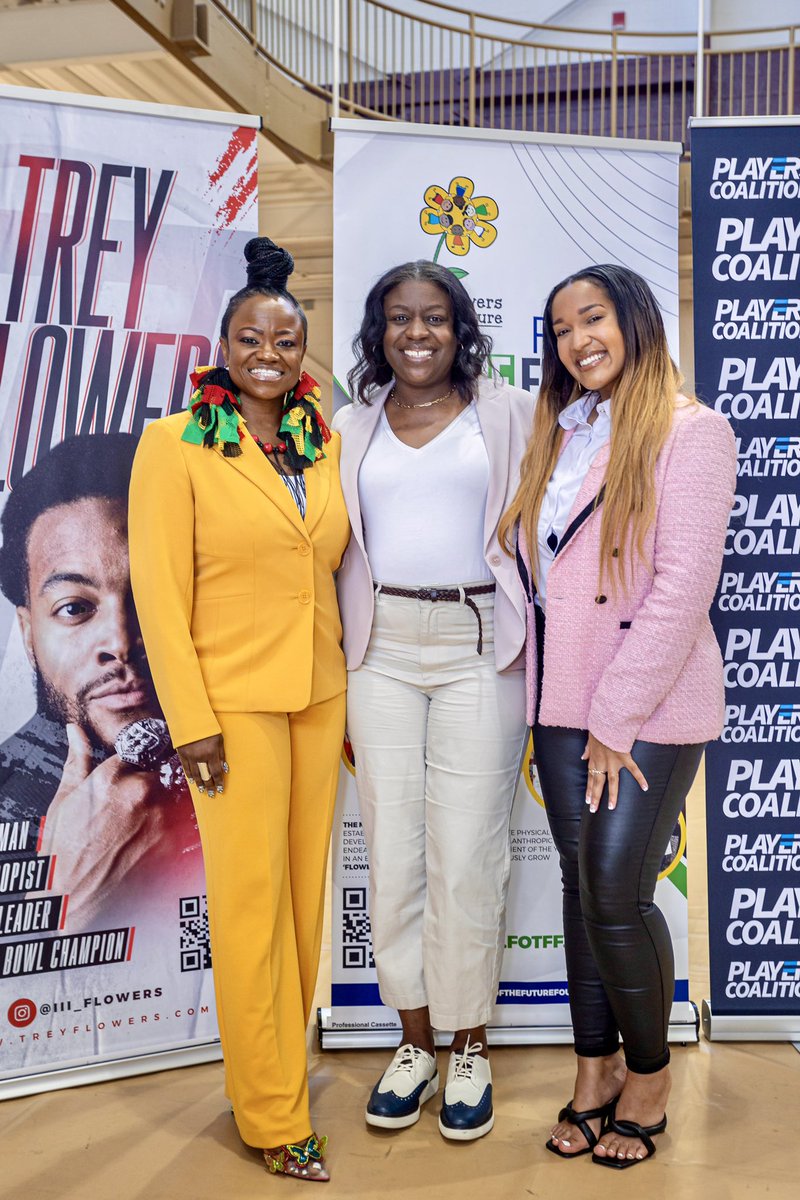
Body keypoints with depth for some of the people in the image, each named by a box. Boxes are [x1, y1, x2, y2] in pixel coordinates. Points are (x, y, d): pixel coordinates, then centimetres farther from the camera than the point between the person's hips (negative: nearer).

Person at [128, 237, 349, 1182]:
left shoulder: (324, 444, 7)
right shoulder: (175, 445, -8)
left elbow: (338, 570, 12)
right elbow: (160, 592, -10)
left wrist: (354, 690, 11)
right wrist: (191, 722, -13)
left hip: (320, 695, 5)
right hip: (235, 701, -5)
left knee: (305, 886, 14)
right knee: (251, 899, 4)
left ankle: (288, 1050, 35)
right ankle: (273, 1114, 19)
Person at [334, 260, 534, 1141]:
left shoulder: (510, 413, 5)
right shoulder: (351, 429, 12)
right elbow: (340, 559, 13)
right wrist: (333, 685, 10)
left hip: (479, 645, -2)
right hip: (380, 649, 3)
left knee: (467, 854, 0)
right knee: (391, 851, 6)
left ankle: (469, 1049, 19)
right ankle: (415, 1041, 24)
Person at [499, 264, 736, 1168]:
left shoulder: (690, 433, -7)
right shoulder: (558, 437, 13)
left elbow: (682, 587, -15)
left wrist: (617, 718, -16)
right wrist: (563, 707, 5)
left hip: (650, 708, -6)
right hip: (562, 701, 6)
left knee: (615, 892, -5)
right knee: (581, 887, 10)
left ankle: (649, 1074, 20)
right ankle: (595, 1070, 26)